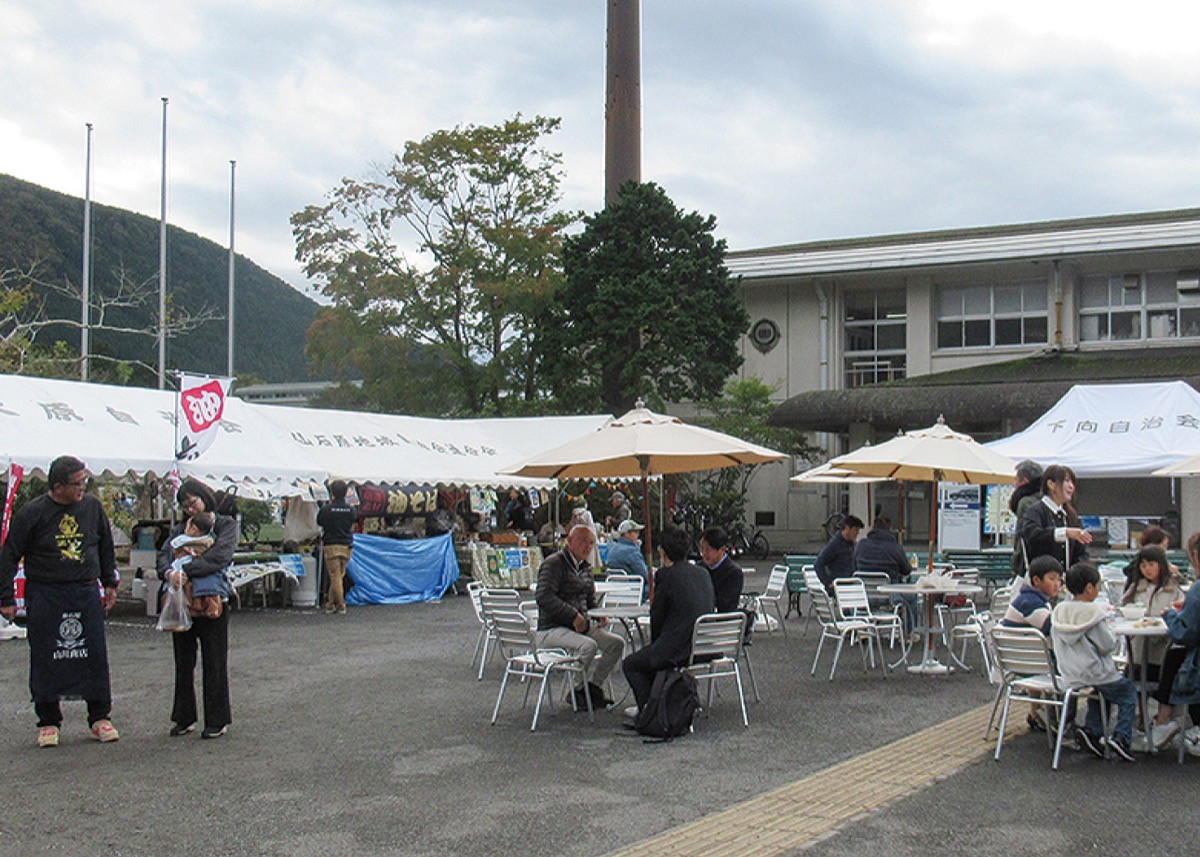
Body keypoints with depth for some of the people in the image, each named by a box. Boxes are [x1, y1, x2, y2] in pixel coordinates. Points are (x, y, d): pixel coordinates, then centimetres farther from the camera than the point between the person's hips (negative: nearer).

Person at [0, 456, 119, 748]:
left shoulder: (92, 506, 3)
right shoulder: (31, 513, -8)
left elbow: (106, 547, 17)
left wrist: (110, 583, 18)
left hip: (87, 593, 3)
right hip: (45, 595, -2)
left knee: (96, 655, 3)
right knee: (45, 660, 3)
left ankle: (100, 717, 15)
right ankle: (48, 721, 16)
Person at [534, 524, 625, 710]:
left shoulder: (585, 567, 15)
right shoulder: (554, 563, -12)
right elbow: (543, 597, -23)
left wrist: (599, 615, 5)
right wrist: (573, 616, -25)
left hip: (581, 625, 9)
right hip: (551, 629, -9)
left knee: (616, 643, -3)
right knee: (588, 646, -32)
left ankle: (592, 688, 4)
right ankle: (578, 693, -12)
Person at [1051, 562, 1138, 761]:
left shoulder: (1059, 611, 0)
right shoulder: (1093, 612, -19)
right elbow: (1108, 645, -16)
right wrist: (1109, 630, 4)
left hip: (1069, 675, 7)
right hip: (1095, 673, -7)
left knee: (1099, 692, 30)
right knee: (1129, 692, 11)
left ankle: (1091, 730, 14)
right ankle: (1121, 737, -2)